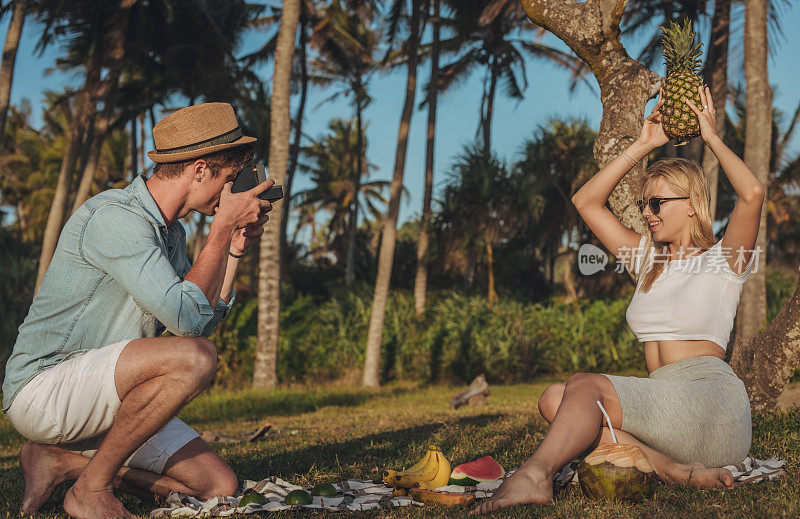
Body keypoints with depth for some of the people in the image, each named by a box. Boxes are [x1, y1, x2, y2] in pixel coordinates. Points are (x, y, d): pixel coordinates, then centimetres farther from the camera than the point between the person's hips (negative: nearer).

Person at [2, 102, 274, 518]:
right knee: (194, 358, -32)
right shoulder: (114, 218, -19)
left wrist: (236, 246, 7)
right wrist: (223, 227, -17)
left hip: (99, 401, 9)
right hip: (42, 387, -9)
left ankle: (63, 461, 9)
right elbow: (187, 317, -26)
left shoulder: (170, 232, 12)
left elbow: (204, 323, 15)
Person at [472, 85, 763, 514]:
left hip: (713, 402, -6)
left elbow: (752, 193, -15)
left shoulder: (722, 260, 5)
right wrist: (643, 145, 17)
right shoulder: (647, 259, 22)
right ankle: (668, 466, -35)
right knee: (554, 400, -21)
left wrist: (712, 137, -2)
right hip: (661, 408, 6)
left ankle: (535, 474, -46)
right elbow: (586, 201, 19)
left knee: (585, 384, -27)